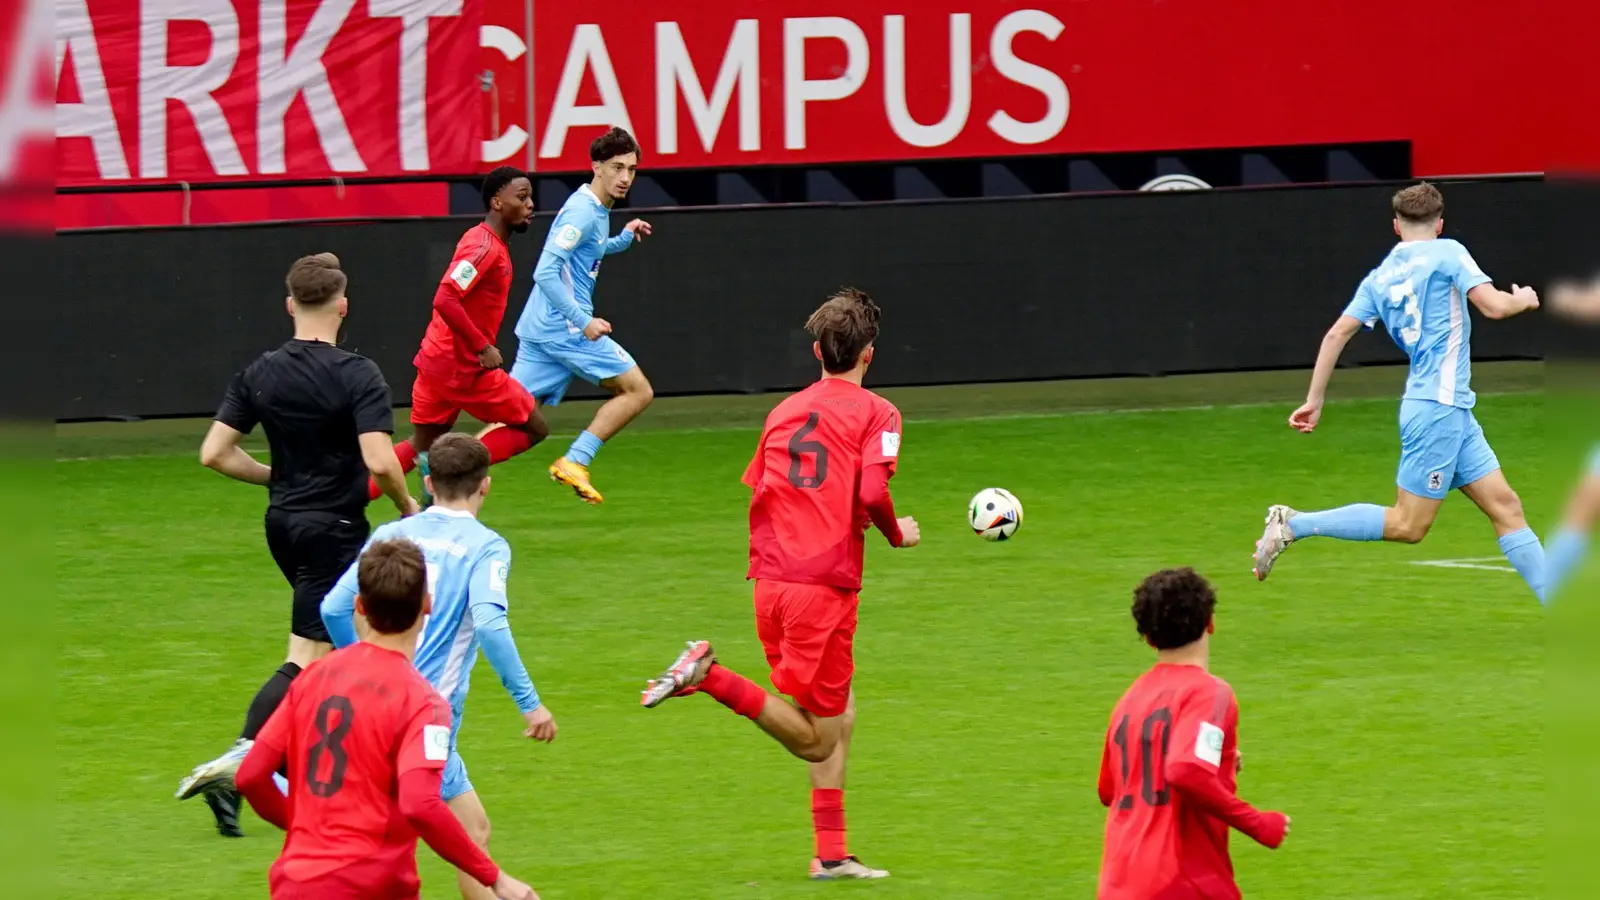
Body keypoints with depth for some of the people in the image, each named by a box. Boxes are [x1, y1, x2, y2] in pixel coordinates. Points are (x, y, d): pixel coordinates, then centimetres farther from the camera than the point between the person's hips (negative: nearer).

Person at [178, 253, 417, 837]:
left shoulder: (261, 374, 0)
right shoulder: (358, 376, -16)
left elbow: (215, 453, -2)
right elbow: (379, 461, -25)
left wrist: (277, 477, 13)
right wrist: (406, 505, -5)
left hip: (284, 523, 7)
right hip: (335, 527, -7)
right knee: (307, 661, -6)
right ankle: (234, 765, -20)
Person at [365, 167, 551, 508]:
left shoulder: (481, 240, 12)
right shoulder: (484, 247, -18)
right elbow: (445, 301, -28)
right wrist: (483, 348, -22)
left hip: (437, 360, 10)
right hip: (464, 367, -10)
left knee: (421, 447, 19)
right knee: (535, 428, 1)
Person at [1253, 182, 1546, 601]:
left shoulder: (1379, 278, 12)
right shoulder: (1448, 253, -6)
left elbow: (1337, 334, 7)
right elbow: (1495, 306, -15)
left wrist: (1314, 401, 11)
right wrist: (1524, 299, 7)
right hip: (1438, 405, -8)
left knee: (1506, 508, 6)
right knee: (1407, 526, -6)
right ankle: (1294, 525, -6)